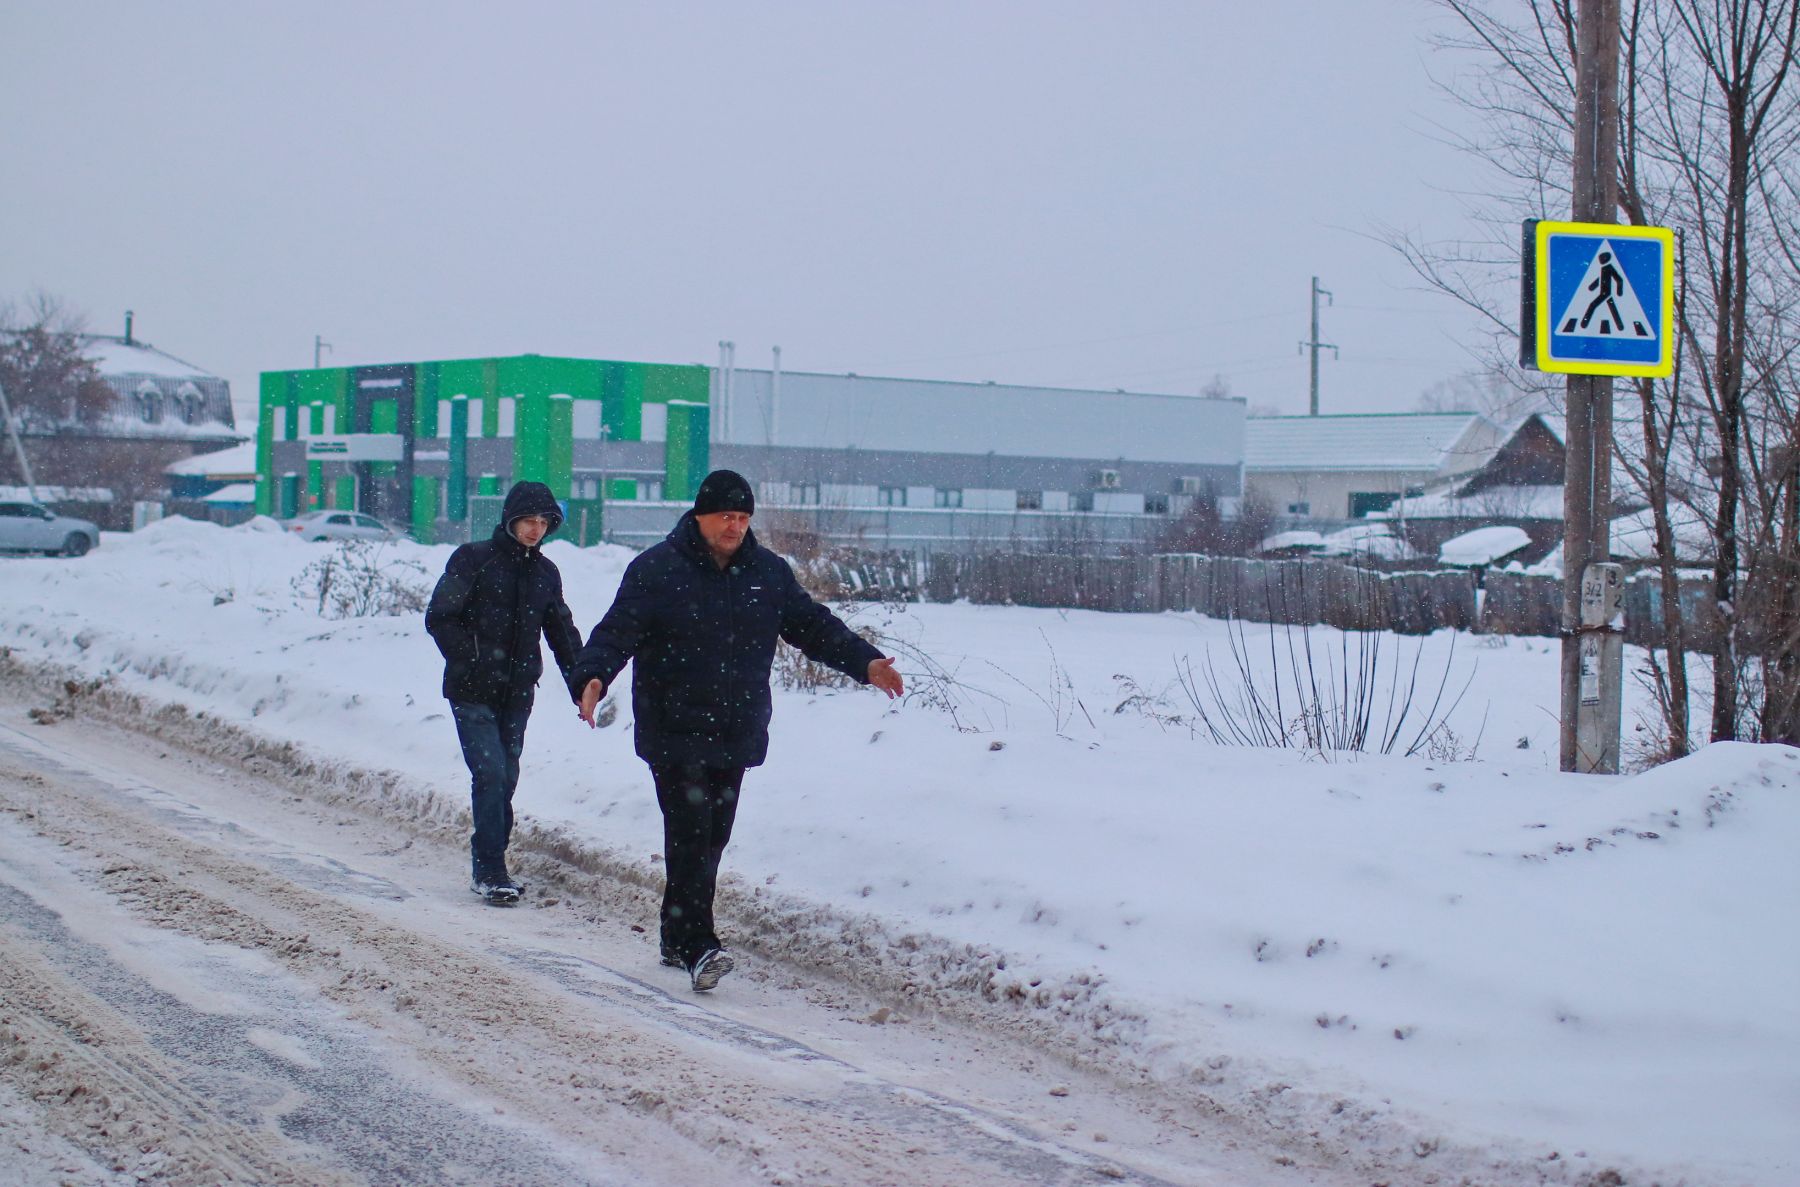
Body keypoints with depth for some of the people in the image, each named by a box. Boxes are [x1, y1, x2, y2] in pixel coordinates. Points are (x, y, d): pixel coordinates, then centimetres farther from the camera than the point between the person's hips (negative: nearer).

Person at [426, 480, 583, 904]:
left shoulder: (545, 572, 11)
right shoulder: (473, 559, -5)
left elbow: (562, 632, 16)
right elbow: (439, 618, -7)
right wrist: (472, 662, -15)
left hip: (517, 694, 5)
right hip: (473, 693, -5)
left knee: (506, 777, 7)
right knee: (490, 773, -13)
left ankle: (488, 866, 18)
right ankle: (490, 871, -10)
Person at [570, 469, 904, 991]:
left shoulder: (769, 572, 9)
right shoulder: (656, 570, -6)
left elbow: (814, 625, 16)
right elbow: (616, 633, -12)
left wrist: (865, 662, 5)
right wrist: (592, 677, -30)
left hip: (736, 737, 5)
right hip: (674, 737, -5)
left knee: (710, 842, 10)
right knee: (690, 838, -14)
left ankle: (677, 938, 23)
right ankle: (698, 947, -17)